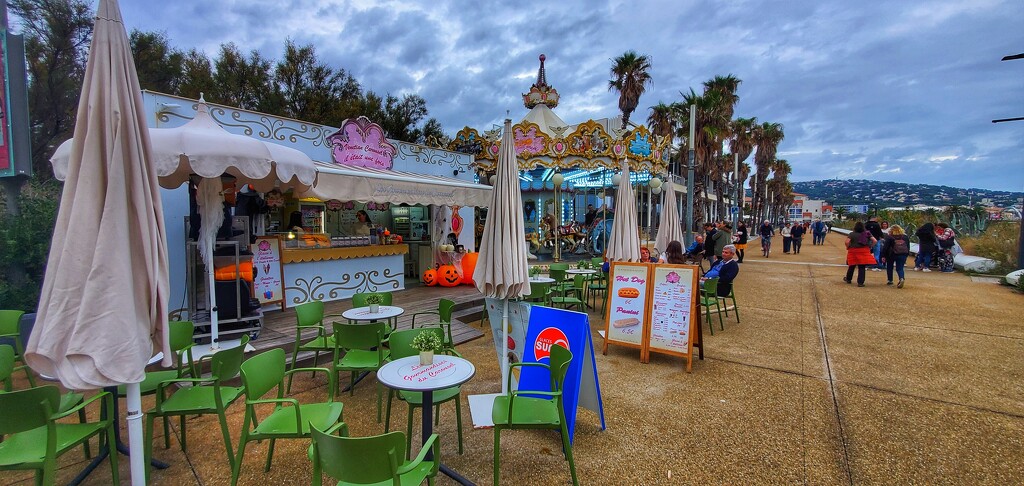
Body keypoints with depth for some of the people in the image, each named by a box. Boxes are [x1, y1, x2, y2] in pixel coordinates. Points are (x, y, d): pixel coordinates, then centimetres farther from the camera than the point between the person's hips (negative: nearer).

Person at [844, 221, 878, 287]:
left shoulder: (852, 234, -7)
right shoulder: (867, 233, 2)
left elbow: (847, 242, -18)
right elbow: (875, 241, -3)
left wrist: (848, 247, -1)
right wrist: (870, 247, 10)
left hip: (853, 251, -1)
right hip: (864, 252, 1)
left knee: (851, 266, 15)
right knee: (862, 267, 4)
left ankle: (848, 279, 30)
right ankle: (860, 282, 2)